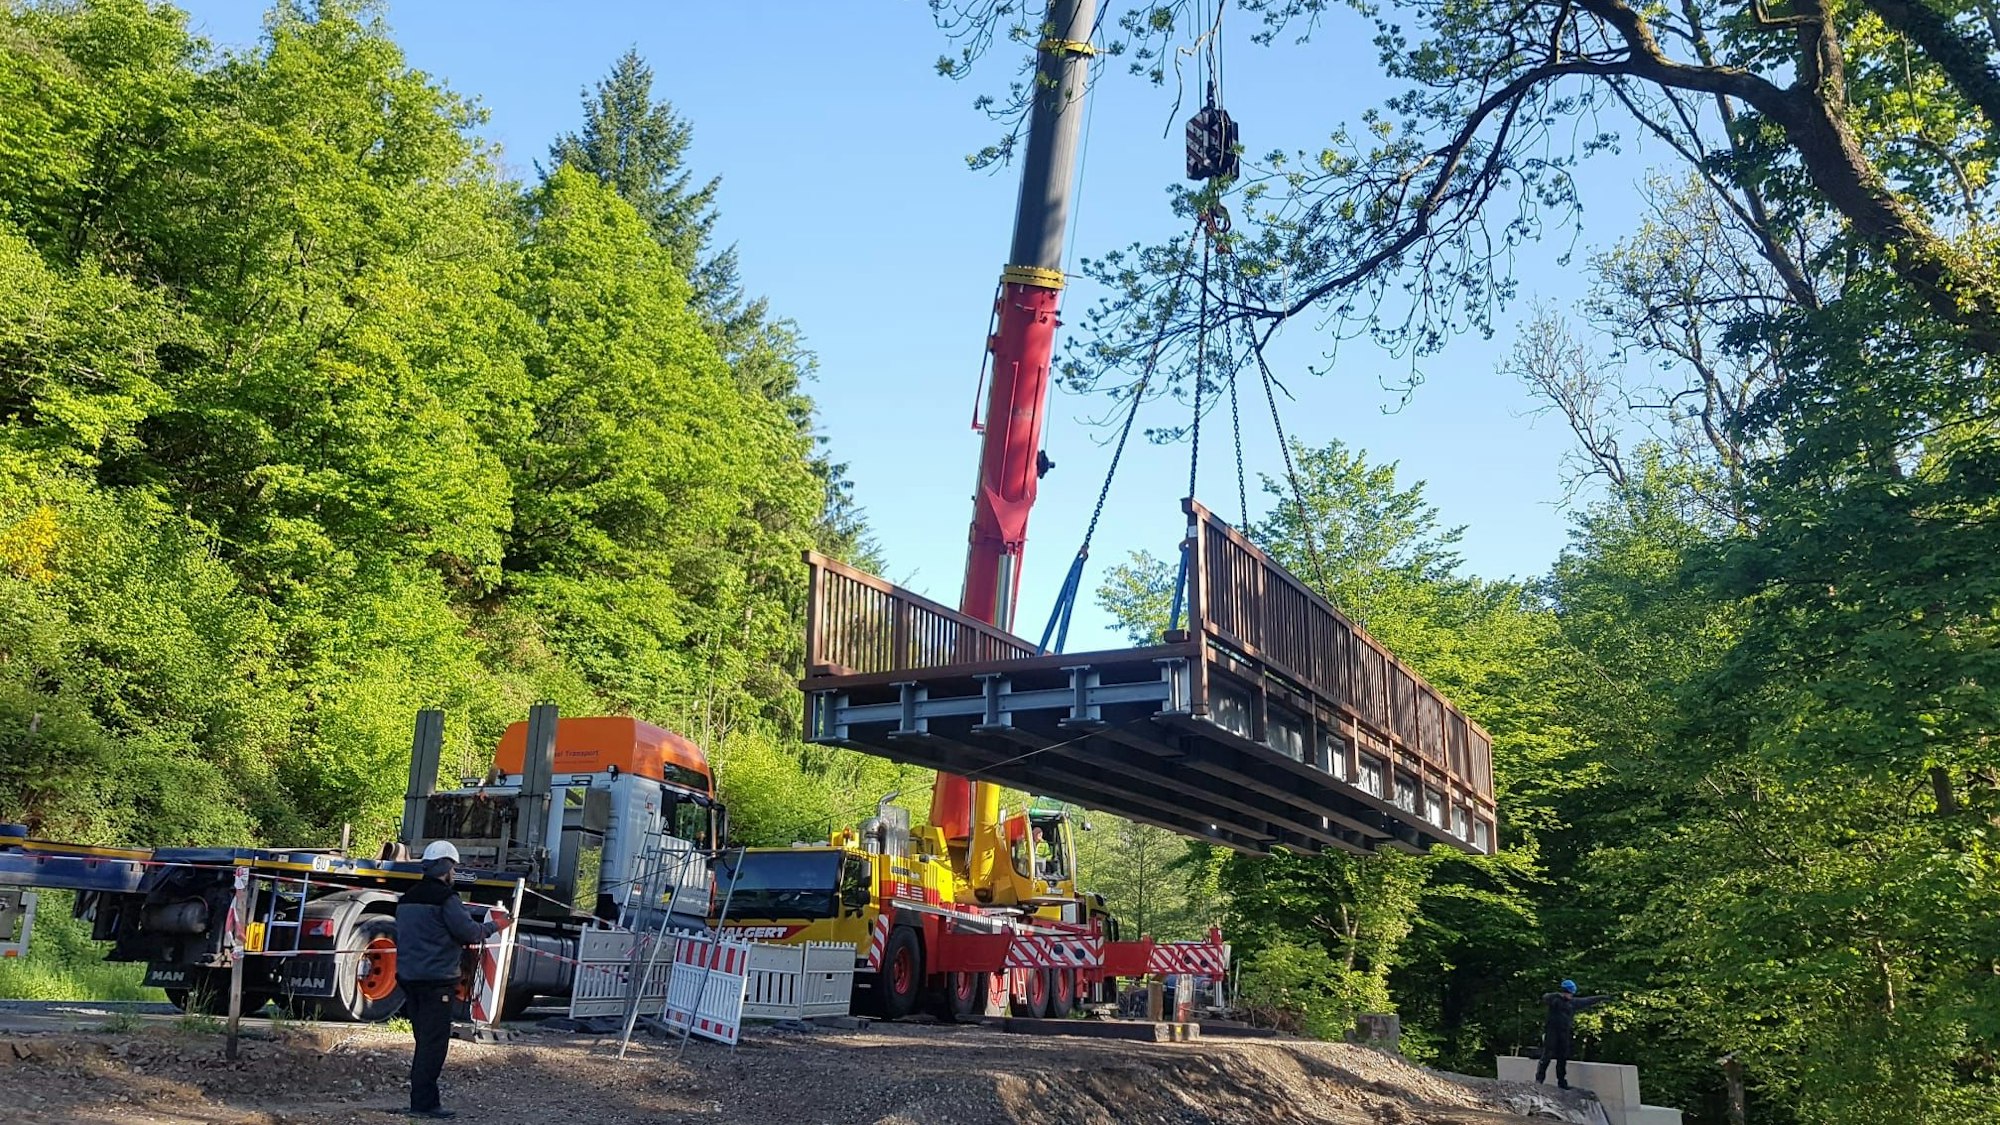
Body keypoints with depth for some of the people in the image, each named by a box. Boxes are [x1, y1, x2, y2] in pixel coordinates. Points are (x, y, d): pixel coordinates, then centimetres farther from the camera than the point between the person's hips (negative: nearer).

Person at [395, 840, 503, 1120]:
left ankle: (420, 1099, 17)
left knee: (424, 1040, 15)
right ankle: (424, 1103, -6)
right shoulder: (445, 897, -12)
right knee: (435, 1042, -5)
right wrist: (493, 926, 3)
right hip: (436, 980, -9)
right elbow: (468, 931, -15)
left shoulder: (407, 899, 16)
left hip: (409, 977, 9)